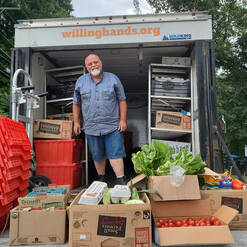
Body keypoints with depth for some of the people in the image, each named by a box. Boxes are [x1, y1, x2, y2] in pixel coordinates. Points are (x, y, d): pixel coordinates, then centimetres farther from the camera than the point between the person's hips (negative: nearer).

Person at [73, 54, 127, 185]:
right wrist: (76, 122, 9)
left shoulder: (113, 79, 3)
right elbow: (76, 104, 13)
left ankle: (121, 180, 2)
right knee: (97, 156, 13)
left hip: (113, 126, -2)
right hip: (91, 128, 2)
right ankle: (101, 178, 30)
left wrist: (123, 120, -3)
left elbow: (122, 100, 3)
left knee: (115, 153, -5)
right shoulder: (80, 81, 8)